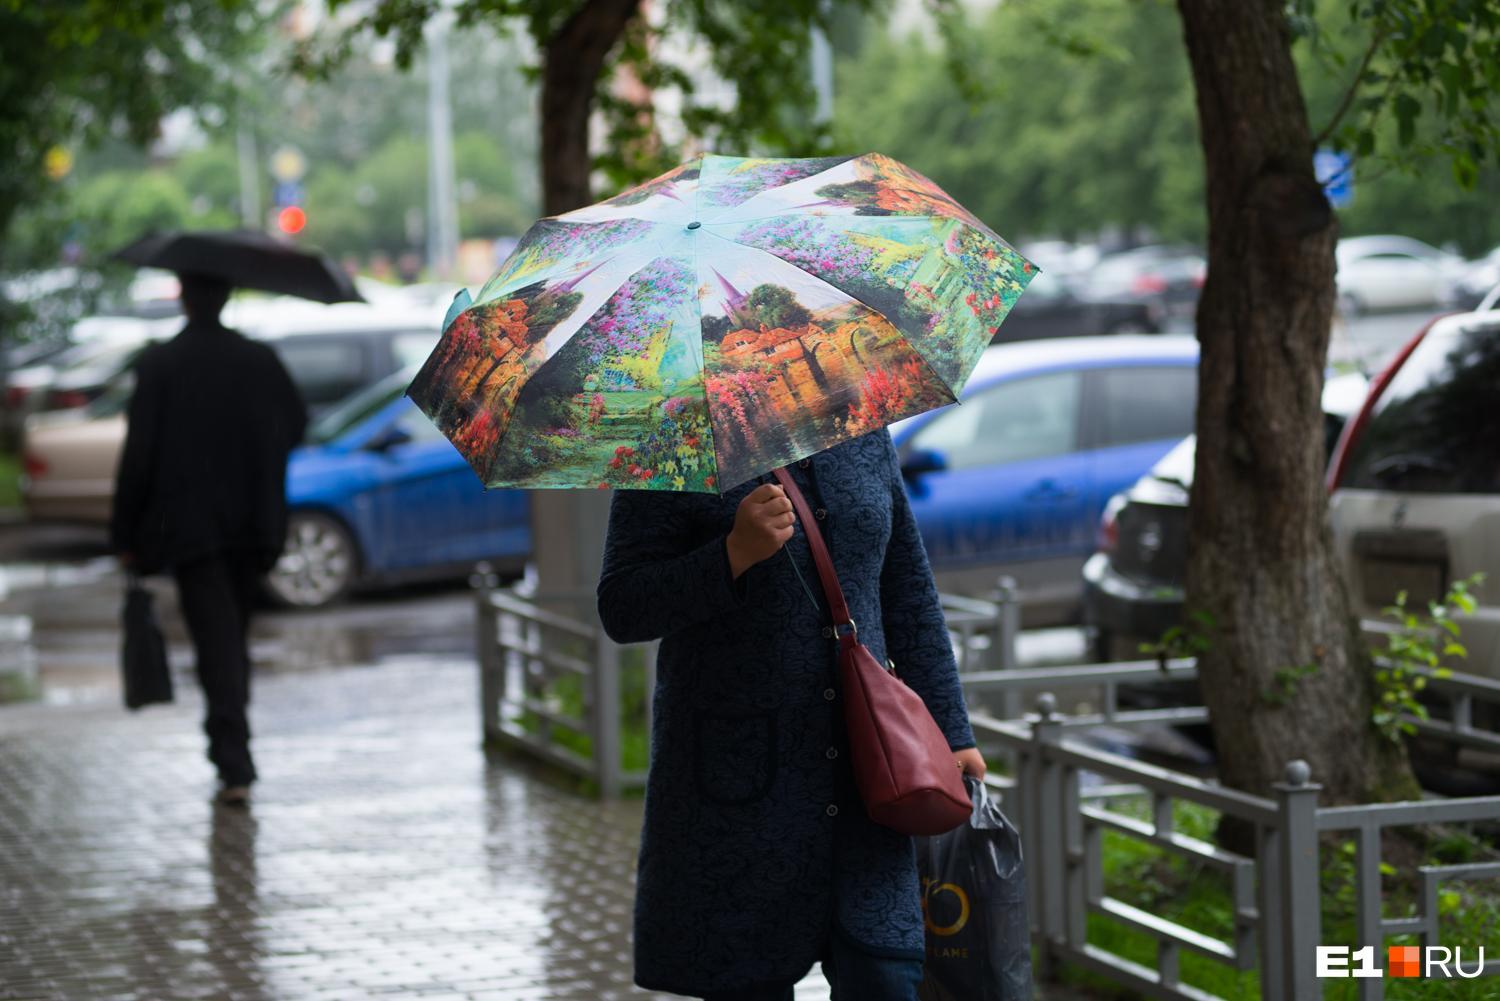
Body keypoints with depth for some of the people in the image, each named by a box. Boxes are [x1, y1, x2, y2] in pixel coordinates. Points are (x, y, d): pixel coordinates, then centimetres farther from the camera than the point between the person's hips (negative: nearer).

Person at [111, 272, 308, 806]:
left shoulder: (159, 365, -11)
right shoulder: (260, 360, -1)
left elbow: (139, 454, -11)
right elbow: (296, 423, 10)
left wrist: (126, 535, -4)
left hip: (188, 525, -3)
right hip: (252, 525, 3)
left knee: (217, 643, -4)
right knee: (233, 636, 19)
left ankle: (235, 766, -12)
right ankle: (230, 746, 25)